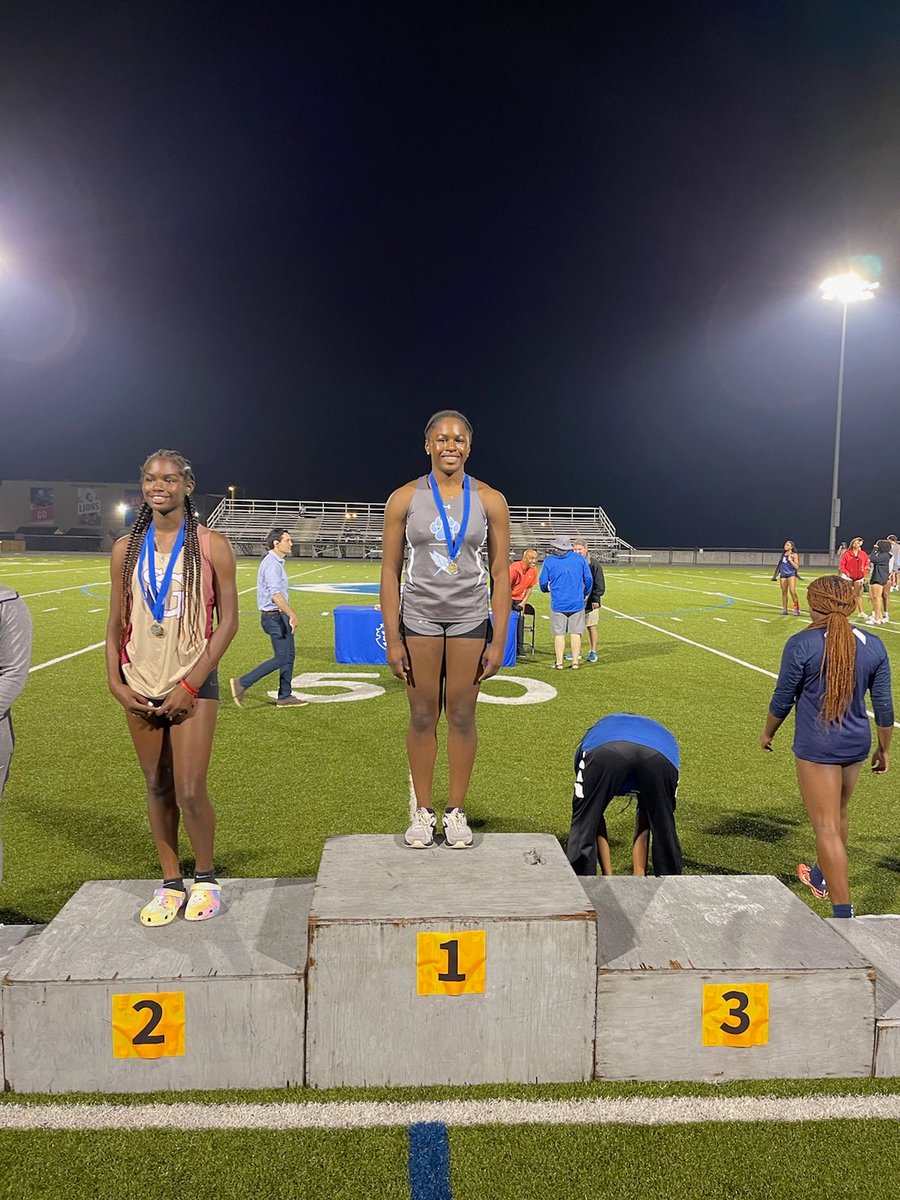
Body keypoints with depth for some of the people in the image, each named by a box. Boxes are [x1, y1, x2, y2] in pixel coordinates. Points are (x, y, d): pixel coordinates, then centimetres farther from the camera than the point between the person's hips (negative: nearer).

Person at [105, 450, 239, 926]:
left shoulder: (210, 546, -4)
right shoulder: (126, 548, 6)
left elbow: (228, 621, -5)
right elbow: (116, 623, 10)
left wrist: (190, 685, -10)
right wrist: (115, 682, -2)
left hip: (192, 683, -3)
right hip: (140, 685, 3)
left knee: (190, 792, -6)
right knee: (157, 787, 11)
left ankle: (205, 878, 19)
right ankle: (170, 883, 26)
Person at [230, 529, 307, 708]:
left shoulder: (276, 562, 15)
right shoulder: (272, 564, -17)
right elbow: (276, 595, -28)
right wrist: (292, 614, -31)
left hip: (280, 615, 10)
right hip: (275, 617, -10)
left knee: (289, 656, 12)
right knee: (281, 658, -8)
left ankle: (285, 697, 18)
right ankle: (242, 684, -4)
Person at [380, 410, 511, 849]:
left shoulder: (490, 501, 0)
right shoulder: (404, 499, -1)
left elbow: (501, 573, 1)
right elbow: (390, 571, -1)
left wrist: (499, 641, -3)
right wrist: (393, 640, -6)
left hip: (469, 620, 0)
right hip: (419, 618, 0)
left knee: (462, 716, 6)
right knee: (422, 717, 6)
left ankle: (456, 811, 19)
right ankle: (423, 811, 19)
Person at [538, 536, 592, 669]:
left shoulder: (549, 561, -3)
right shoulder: (579, 559, 3)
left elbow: (543, 582, 1)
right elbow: (588, 579, 5)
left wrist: (546, 589, 24)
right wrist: (586, 594, 21)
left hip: (558, 604, -1)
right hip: (577, 603, 1)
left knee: (559, 633, 6)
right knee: (575, 633, 7)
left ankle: (559, 662, 7)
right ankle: (575, 661, 8)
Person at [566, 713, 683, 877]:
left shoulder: (594, 734, 44)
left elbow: (596, 821, 42)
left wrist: (607, 875, 45)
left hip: (605, 753, -2)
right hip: (662, 756, 2)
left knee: (583, 826, 18)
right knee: (664, 830, 27)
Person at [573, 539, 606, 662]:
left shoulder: (594, 563, -8)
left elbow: (599, 584, -7)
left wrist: (596, 599, -12)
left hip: (590, 602, -3)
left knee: (591, 627, 3)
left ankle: (593, 652, 14)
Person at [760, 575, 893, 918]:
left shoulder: (801, 645, -15)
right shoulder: (872, 645, -2)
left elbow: (782, 699, -7)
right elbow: (883, 705, 4)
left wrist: (767, 733, 10)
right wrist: (884, 749, 17)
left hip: (816, 747, -6)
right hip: (856, 745, 6)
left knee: (826, 828, 0)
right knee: (837, 815, 25)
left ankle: (843, 913, 1)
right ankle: (822, 877, 47)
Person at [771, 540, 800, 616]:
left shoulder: (794, 555, -1)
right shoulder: (783, 555, 16)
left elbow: (796, 566, -7)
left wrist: (790, 559, -15)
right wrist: (775, 575, 19)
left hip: (791, 574, -5)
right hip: (783, 575, 6)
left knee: (792, 591, -16)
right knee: (784, 592, 4)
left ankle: (796, 609, -10)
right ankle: (784, 610, 8)